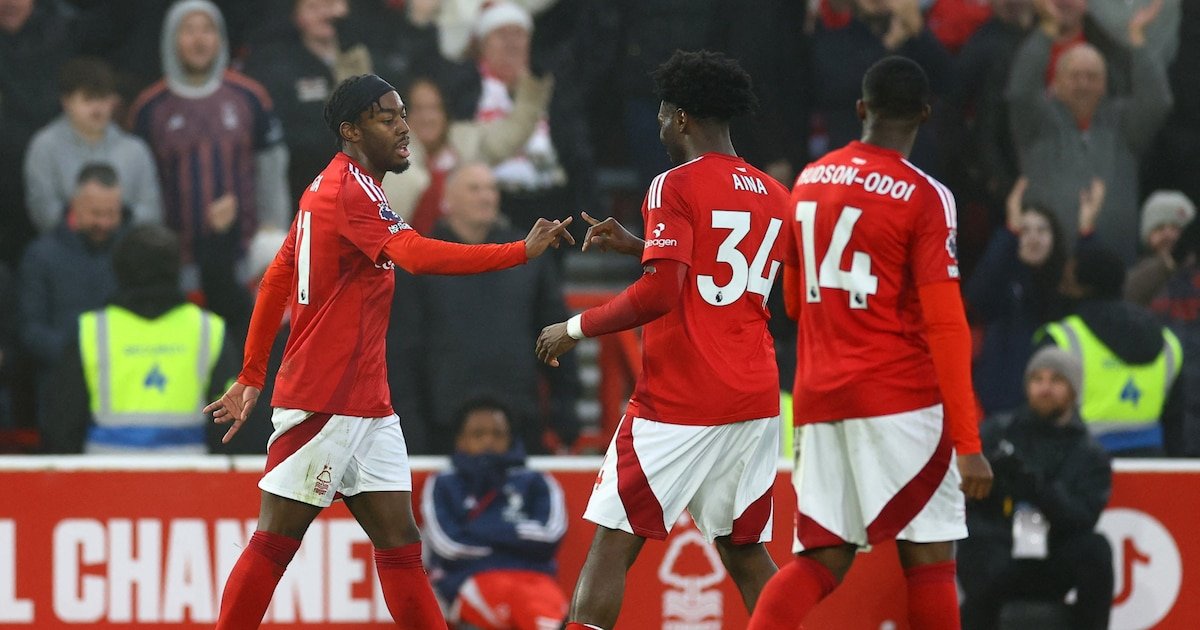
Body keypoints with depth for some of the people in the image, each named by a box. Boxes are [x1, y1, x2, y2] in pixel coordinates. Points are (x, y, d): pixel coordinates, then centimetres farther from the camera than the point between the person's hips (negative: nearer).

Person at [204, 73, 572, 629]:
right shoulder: (350, 191, -14)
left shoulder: (328, 188, 15)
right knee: (275, 543, -4)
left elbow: (275, 281, 21)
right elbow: (418, 255, -30)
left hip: (366, 406, 10)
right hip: (324, 404, -10)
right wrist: (522, 251, -31)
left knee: (399, 542, 4)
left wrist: (252, 376, 23)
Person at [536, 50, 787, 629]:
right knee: (744, 550, 13)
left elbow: (660, 295, -18)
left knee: (612, 542, -3)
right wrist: (638, 247, 26)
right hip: (755, 402, 7)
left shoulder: (676, 186, -8)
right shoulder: (773, 196, 13)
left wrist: (576, 328, -6)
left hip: (679, 402, -7)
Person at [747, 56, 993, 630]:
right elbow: (944, 326, -13)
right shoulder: (924, 198, -9)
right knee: (929, 556, 0)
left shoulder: (809, 182, 10)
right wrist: (968, 443, -12)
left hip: (819, 400, 6)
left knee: (822, 561, 6)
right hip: (900, 402, -6)